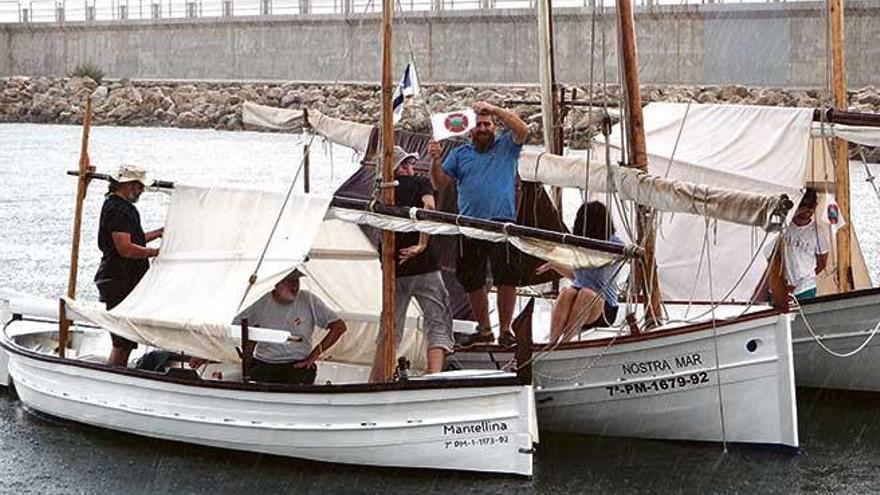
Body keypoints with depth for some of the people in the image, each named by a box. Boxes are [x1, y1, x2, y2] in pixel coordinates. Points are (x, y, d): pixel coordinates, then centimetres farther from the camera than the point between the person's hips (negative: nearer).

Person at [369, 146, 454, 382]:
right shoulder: (420, 182, 2)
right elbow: (429, 207, -17)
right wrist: (422, 244, -16)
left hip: (393, 268, 5)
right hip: (423, 265, -4)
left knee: (390, 326, 13)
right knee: (438, 324, -4)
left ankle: (375, 381, 10)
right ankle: (434, 378, -21)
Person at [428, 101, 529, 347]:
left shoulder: (506, 146, 9)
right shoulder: (460, 154, 17)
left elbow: (522, 130, -11)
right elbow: (440, 184, 12)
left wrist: (494, 110, -14)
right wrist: (435, 160, -5)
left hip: (502, 224, -3)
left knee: (507, 279, -6)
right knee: (473, 282, 9)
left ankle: (505, 330, 2)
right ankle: (483, 330, 22)